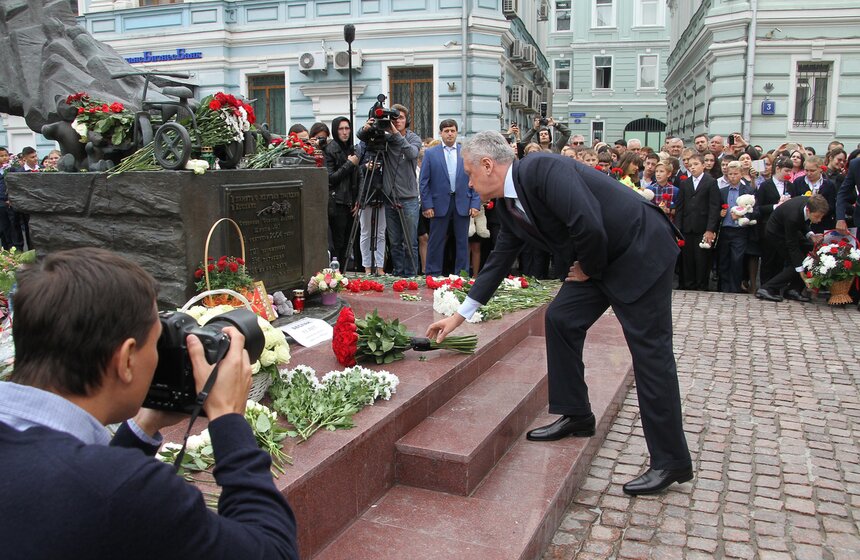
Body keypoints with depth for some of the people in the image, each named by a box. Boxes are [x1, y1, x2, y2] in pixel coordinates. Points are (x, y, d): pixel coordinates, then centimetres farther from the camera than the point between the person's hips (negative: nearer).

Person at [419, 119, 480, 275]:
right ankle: (432, 274, 12)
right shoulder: (430, 154, 4)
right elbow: (424, 182, 2)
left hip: (463, 203, 1)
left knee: (462, 241, 6)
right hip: (440, 203, -1)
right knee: (436, 241, 3)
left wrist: (475, 204, -3)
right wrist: (427, 205, -6)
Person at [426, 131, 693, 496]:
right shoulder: (508, 204, 5)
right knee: (561, 319, 7)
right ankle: (575, 417, 21)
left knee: (650, 352, -6)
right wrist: (460, 315, 16)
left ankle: (671, 462, 4)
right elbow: (499, 260, 13)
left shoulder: (542, 170, -23)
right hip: (597, 261, 9)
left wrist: (588, 268, -13)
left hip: (641, 253, -9)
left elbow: (589, 226, -34)